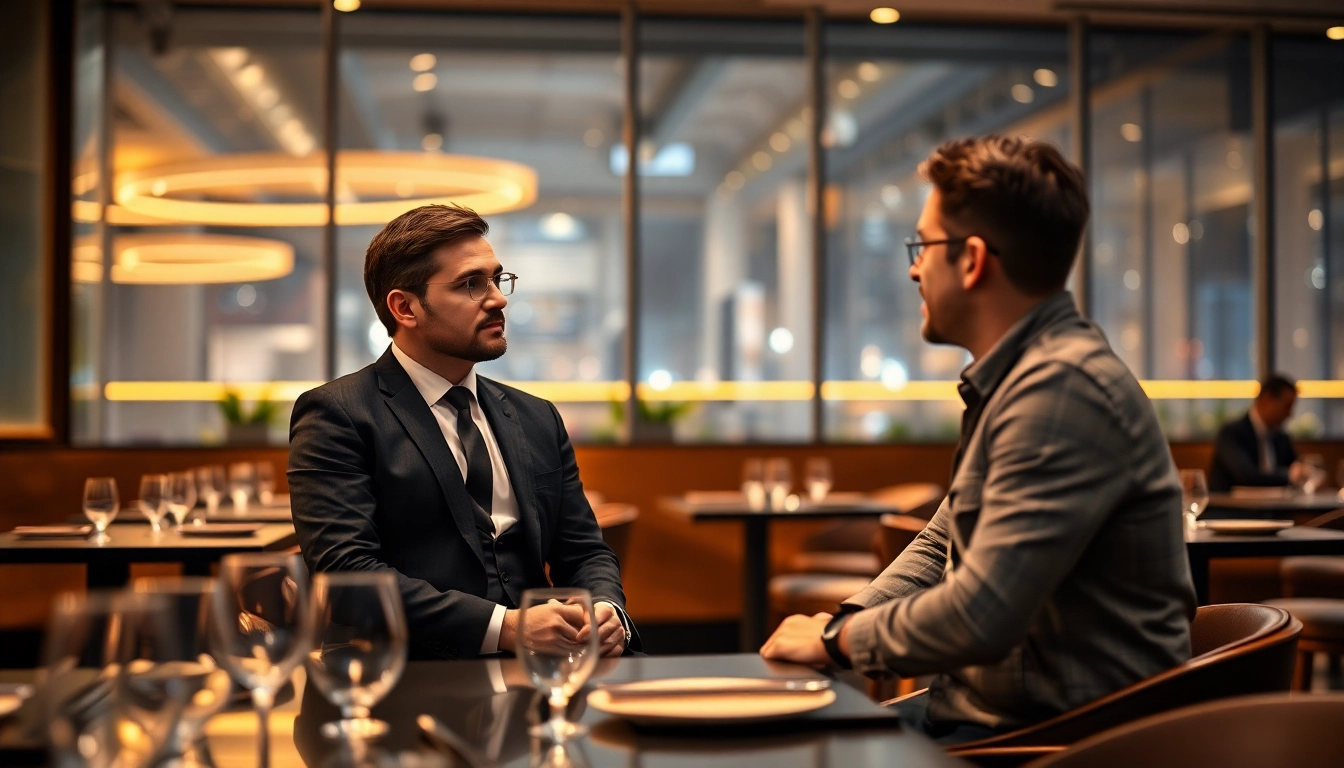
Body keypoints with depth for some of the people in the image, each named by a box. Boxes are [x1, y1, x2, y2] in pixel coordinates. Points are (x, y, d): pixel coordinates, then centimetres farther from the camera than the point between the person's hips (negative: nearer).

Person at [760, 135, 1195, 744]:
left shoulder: (1063, 388, -23)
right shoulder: (1010, 380, 12)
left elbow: (981, 619, -28)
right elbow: (941, 547, 18)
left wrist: (840, 638, -12)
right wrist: (844, 619, 1)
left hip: (1061, 733, -9)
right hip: (980, 705, 9)